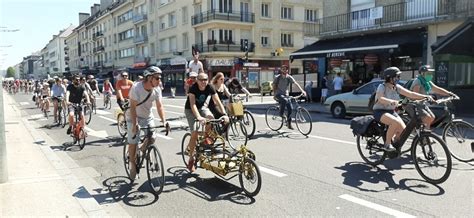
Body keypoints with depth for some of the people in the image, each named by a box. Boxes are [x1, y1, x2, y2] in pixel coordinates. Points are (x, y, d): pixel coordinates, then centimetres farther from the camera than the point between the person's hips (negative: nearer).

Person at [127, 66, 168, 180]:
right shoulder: (136, 87, -27)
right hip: (134, 117, -4)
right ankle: (133, 164, 15)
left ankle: (141, 153, 23)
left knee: (152, 138, -7)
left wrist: (164, 121, -26)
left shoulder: (157, 89, -13)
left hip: (147, 116, 4)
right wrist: (135, 123, -37)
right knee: (133, 142, -5)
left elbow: (159, 106, -14)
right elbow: (133, 107, -29)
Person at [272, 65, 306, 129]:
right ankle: (281, 114, -14)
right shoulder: (277, 78, -8)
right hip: (278, 94, -4)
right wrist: (274, 94, -8)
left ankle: (289, 124, 9)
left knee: (290, 108, -6)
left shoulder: (289, 77, -4)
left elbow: (296, 83, -14)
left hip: (285, 94, 4)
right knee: (284, 100, -35)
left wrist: (302, 91, -25)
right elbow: (273, 86, 0)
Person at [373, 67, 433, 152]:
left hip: (391, 111, 7)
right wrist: (390, 101, -52)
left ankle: (393, 140, 18)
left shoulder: (397, 87, 5)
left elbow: (411, 94, 0)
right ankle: (387, 144, -19)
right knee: (395, 122, -34)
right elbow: (380, 99, -33)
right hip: (380, 111, -7)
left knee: (403, 130, -14)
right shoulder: (382, 87, -14)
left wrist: (425, 96, -11)